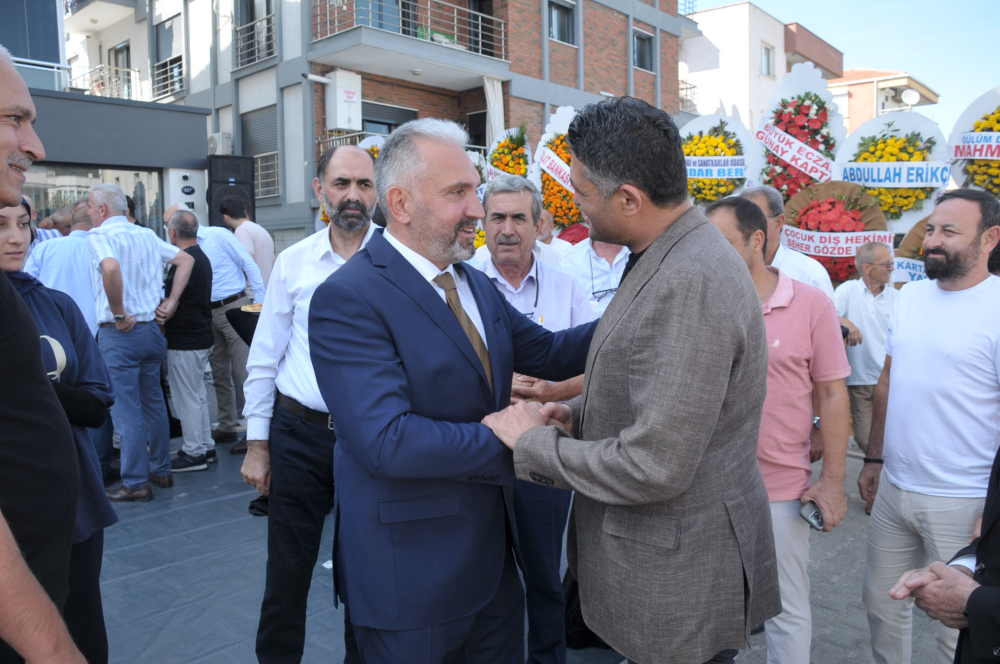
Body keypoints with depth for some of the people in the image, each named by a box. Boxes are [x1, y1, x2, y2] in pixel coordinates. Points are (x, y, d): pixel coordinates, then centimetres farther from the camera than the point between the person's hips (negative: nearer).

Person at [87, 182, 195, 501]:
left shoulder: (99, 236, -10)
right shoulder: (147, 235, 10)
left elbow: (111, 267, -31)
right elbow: (185, 260, 14)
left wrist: (119, 314, -20)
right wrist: (171, 302, 8)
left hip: (119, 332, -7)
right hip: (151, 329, 7)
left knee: (127, 411, 0)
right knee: (154, 403, 16)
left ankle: (136, 483, 7)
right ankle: (161, 470, 25)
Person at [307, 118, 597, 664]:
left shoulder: (475, 284, 8)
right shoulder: (348, 299, -20)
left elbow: (548, 352, 8)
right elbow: (386, 441, -28)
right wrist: (505, 440, -22)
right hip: (412, 572, -7)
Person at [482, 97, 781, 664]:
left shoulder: (690, 282, -28)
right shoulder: (676, 259, 4)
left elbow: (652, 468, -29)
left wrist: (532, 442, -16)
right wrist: (579, 414, 2)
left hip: (681, 572, -9)